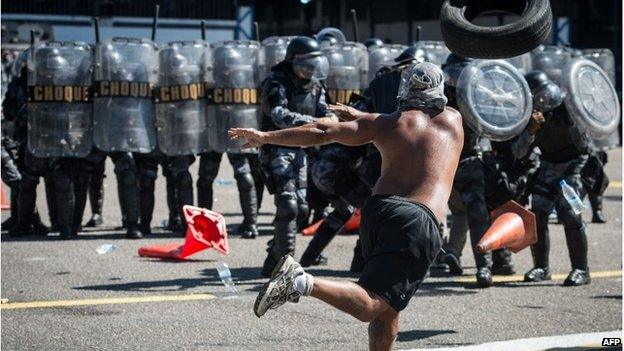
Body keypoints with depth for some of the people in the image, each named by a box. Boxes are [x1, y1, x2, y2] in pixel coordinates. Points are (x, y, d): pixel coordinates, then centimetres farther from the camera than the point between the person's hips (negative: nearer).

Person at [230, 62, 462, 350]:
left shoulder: (386, 123, 17)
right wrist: (361, 116, 41)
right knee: (370, 307, -16)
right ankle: (303, 283, -37)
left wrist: (265, 137, 11)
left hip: (378, 209, 4)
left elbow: (324, 132, 6)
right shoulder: (453, 119, 19)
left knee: (387, 307, 21)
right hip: (420, 221, -4)